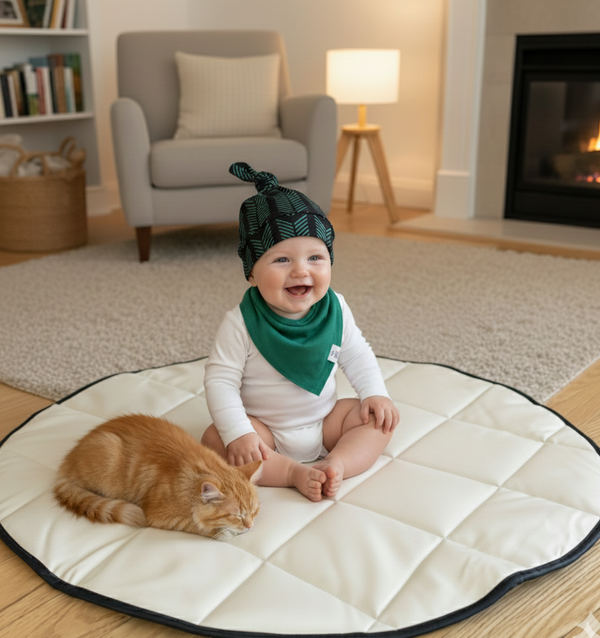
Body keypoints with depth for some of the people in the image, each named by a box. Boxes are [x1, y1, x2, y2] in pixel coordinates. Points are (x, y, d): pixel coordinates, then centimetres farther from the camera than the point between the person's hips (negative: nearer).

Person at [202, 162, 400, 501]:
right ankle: (293, 472, -27)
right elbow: (220, 380, -19)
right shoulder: (241, 323, -21)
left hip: (325, 421, 4)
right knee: (215, 439, -27)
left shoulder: (335, 309, -9)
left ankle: (336, 465, -26)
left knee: (381, 418, -10)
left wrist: (376, 393, -8)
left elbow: (356, 355, 5)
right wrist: (238, 433, -29)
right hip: (264, 429, -3)